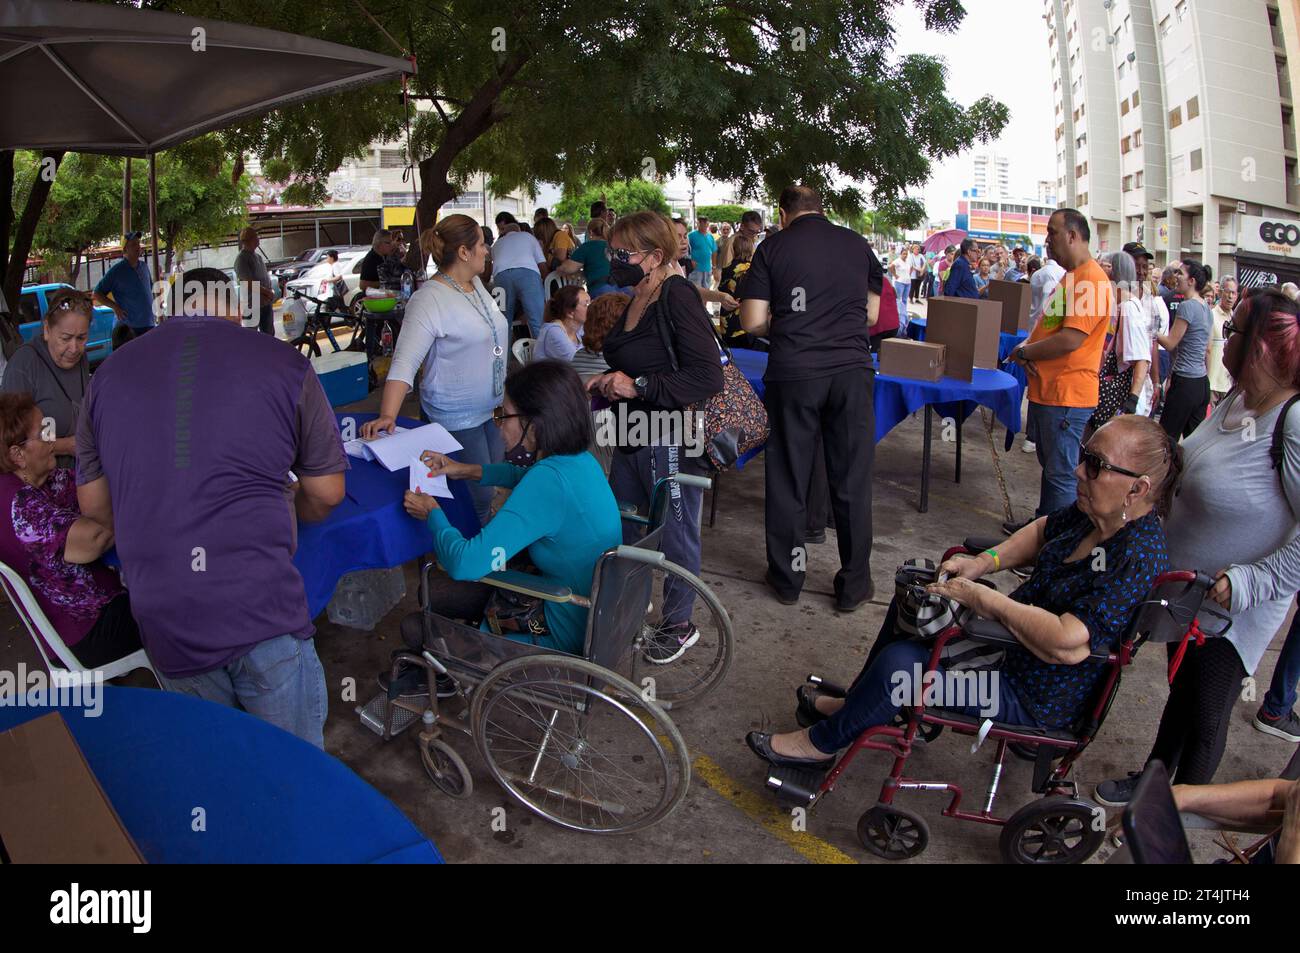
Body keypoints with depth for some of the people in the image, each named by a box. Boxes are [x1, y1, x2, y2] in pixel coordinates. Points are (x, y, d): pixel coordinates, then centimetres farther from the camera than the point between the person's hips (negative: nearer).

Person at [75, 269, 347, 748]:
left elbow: (93, 504, 17)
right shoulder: (284, 364, -2)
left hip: (162, 621, 4)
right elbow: (327, 493, 5)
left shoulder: (110, 373, 8)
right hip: (263, 612, -3)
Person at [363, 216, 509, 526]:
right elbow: (404, 362, -26)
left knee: (490, 487, 17)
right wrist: (387, 416, -36)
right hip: (457, 422, -8)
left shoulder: (476, 284, 5)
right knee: (477, 498, 0)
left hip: (492, 409, 8)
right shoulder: (429, 299, -20)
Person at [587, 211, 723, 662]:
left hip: (672, 441, -9)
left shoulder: (678, 298, -17)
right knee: (620, 532, 17)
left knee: (677, 537, 7)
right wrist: (606, 385, 7)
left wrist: (638, 386, -23)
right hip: (634, 438, 9)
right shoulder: (635, 303, 9)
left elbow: (708, 377, -24)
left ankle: (680, 625, 26)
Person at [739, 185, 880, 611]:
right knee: (852, 480, 8)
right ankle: (854, 585, 16)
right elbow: (871, 313, 16)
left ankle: (787, 578, 21)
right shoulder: (857, 244, 11)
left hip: (793, 372, -1)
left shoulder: (773, 247, 4)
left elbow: (753, 321, -1)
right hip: (852, 368, 2)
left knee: (788, 478, 10)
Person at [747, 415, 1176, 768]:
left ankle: (821, 743, 3)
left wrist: (986, 599, -29)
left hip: (1035, 703, -10)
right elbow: (1043, 530, 16)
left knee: (899, 663, -23)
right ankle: (857, 705, 32)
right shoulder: (1094, 512, -5)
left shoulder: (1137, 558, -30)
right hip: (1009, 643, 10)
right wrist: (986, 560, -2)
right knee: (911, 603, 16)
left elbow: (1066, 644, -39)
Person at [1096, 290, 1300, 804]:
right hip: (1187, 590, 8)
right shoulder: (1236, 401, -2)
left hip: (1233, 609, -8)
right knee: (1182, 691, 26)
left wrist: (1253, 580, -29)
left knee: (1206, 713, 13)